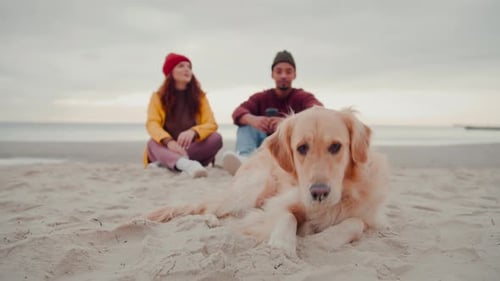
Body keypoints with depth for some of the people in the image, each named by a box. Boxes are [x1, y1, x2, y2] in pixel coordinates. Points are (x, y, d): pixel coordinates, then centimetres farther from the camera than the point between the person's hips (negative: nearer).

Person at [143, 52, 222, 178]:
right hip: (166, 149, -1)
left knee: (216, 138, -25)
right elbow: (152, 124, -14)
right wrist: (169, 141, -37)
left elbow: (211, 124, -7)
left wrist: (192, 132, -32)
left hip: (192, 148, 2)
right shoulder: (158, 97, 2)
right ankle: (187, 165, -67)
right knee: (152, 143, -34)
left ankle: (166, 162, -35)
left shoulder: (199, 96, 6)